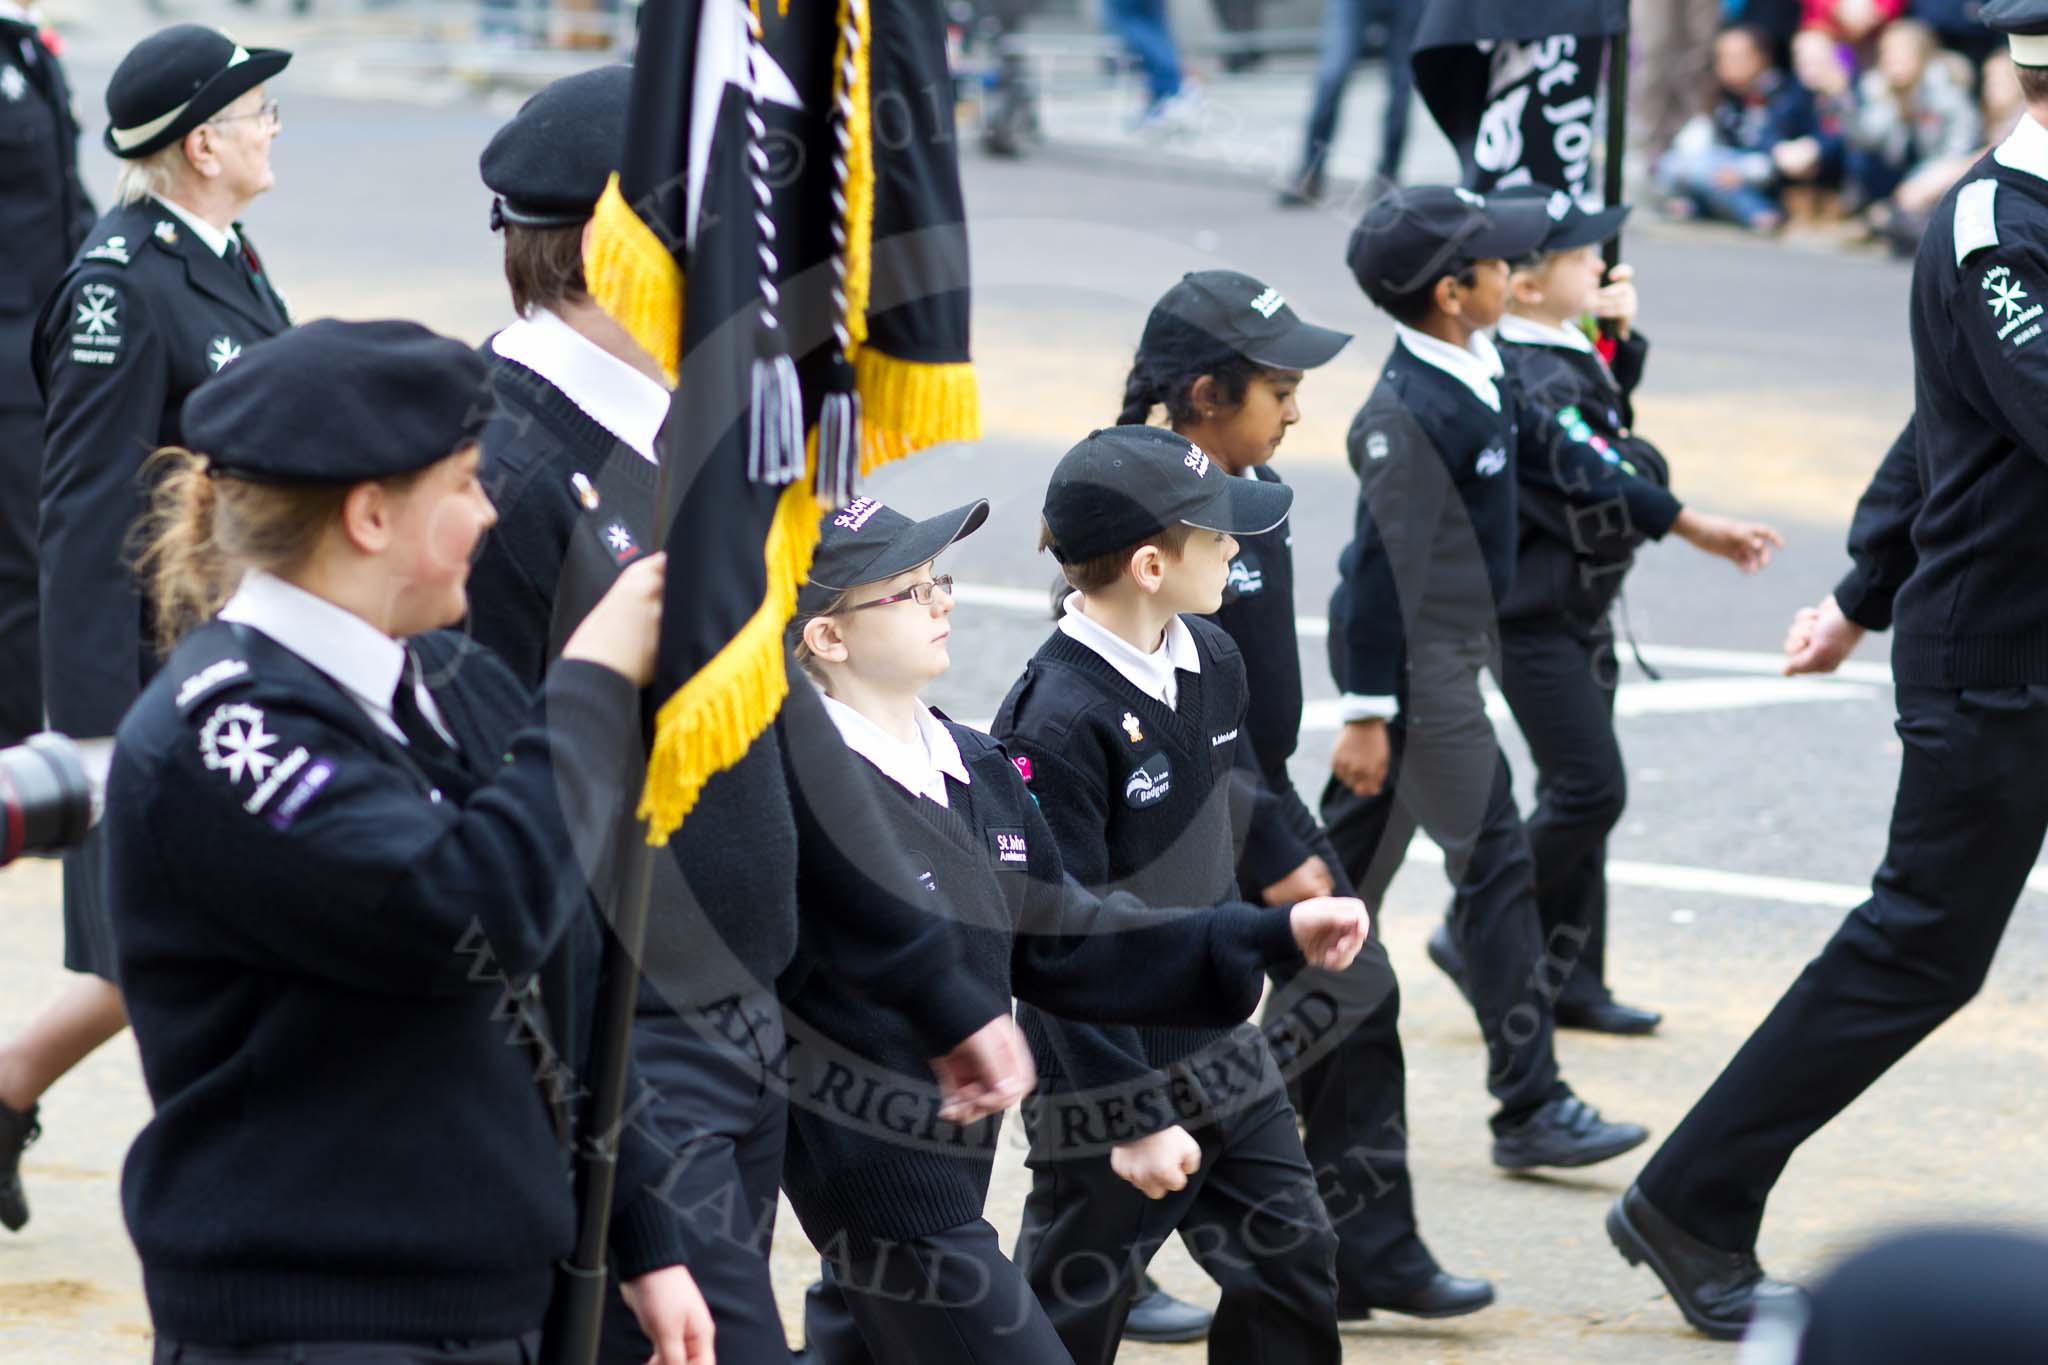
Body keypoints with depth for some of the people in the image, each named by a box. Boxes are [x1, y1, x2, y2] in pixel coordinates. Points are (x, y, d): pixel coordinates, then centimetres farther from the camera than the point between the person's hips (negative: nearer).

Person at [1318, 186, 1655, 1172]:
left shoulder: (1479, 376, 6)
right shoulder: (1409, 415, -23)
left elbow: (1556, 461, 18)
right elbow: (1383, 567, -22)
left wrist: (1680, 519, 22)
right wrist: (1366, 713, -20)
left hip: (1447, 655, 10)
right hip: (1415, 665, -10)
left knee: (1353, 852, 15)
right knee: (1495, 864, -6)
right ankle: (1529, 1109, -2)